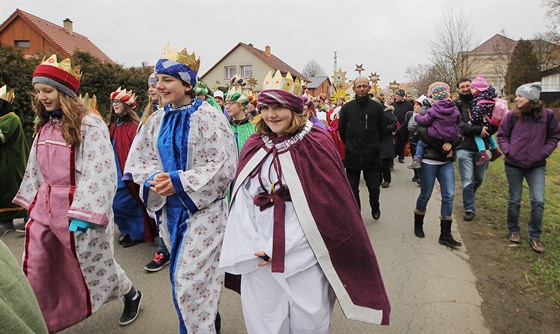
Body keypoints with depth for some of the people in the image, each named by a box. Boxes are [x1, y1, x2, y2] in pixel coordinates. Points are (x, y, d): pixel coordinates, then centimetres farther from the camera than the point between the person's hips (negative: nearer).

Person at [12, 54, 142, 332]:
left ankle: (131, 295, 36)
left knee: (91, 262, 10)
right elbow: (36, 168, 18)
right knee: (35, 272, 10)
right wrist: (32, 202, 20)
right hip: (45, 205, 7)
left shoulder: (89, 124, -15)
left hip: (77, 206, -7)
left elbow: (100, 172, -21)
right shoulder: (45, 125, 9)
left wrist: (83, 213, -24)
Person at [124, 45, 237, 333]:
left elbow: (224, 165, -17)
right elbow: (138, 160, 7)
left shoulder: (208, 117, -11)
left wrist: (178, 181, -22)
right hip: (170, 209, 7)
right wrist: (155, 178, -15)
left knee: (191, 278, -6)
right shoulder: (157, 120, 6)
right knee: (181, 275, 19)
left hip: (203, 209, -6)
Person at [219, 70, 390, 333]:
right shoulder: (253, 147, 6)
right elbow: (242, 204, 4)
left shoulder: (316, 145, -6)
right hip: (258, 258, 3)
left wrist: (280, 249, -14)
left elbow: (328, 204, -12)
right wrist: (253, 245, -11)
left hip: (304, 257, -3)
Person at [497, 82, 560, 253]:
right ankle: (514, 230, 29)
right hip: (514, 165, 0)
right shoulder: (512, 115, -6)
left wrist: (544, 152, -4)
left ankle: (535, 236, 13)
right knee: (515, 200, 9)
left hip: (537, 166, 1)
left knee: (538, 201, -3)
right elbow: (502, 135, 5)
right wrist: (508, 151, -7)